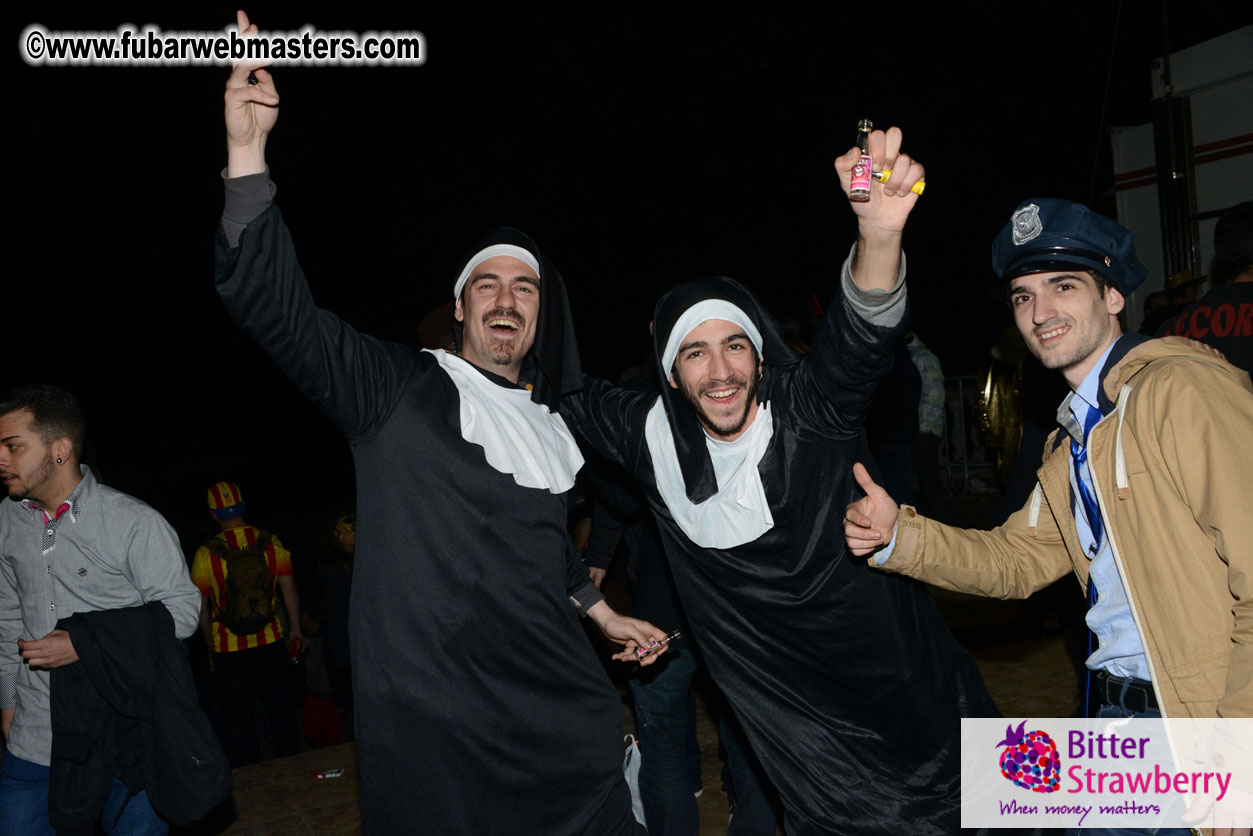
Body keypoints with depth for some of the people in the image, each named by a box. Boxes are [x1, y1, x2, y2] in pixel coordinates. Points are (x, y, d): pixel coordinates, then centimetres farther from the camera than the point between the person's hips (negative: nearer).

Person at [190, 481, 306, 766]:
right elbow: (289, 590, -1)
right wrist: (295, 630, 11)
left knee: (238, 723, 11)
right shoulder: (271, 543, -4)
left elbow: (201, 608, -3)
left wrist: (211, 646, 11)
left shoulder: (206, 553, -9)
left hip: (229, 651, -2)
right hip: (271, 644, 2)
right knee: (282, 713, 15)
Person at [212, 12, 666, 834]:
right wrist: (248, 153, -25)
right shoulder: (400, 388, -3)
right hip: (433, 716, -5)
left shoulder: (551, 426, 15)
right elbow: (274, 304, -15)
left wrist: (604, 612, 35)